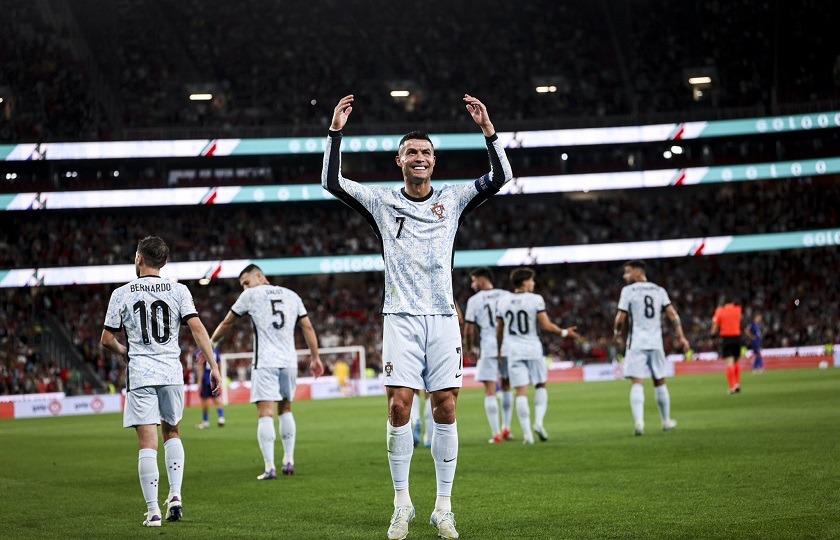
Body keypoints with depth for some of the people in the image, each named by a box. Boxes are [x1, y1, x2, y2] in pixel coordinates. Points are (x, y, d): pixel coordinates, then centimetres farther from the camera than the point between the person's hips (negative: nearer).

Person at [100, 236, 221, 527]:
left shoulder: (121, 294, 1)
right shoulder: (178, 291, 3)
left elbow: (107, 339, 5)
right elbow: (198, 329, -6)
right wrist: (214, 367, -4)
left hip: (140, 375, -2)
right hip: (172, 372, 2)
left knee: (148, 444, -2)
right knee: (172, 433, 22)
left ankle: (153, 510, -4)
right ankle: (175, 495, 10)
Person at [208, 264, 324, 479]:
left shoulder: (251, 296, 5)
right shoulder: (292, 295, 15)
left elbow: (227, 324, 14)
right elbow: (308, 328, 14)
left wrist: (211, 344, 28)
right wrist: (315, 357, 19)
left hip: (265, 363, -4)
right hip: (289, 361, 4)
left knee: (265, 414, -8)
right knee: (285, 409, 19)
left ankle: (270, 467, -16)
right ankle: (289, 461, 15)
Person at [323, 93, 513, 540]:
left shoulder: (452, 200, 10)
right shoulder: (382, 202, 8)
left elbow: (499, 177, 2)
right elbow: (332, 182, 1)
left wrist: (488, 129, -7)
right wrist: (336, 132, -6)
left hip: (442, 318, 1)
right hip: (401, 318, -1)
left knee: (445, 409, -2)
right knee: (399, 407, -7)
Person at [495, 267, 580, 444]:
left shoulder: (502, 301, 4)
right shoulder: (536, 300, -6)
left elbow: (499, 330, 11)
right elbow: (546, 325, -8)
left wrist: (499, 350, 26)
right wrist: (564, 332, 8)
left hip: (513, 350, 2)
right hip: (533, 349, -2)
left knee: (521, 392, 1)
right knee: (540, 386, 16)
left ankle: (527, 433, -2)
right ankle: (539, 421, -2)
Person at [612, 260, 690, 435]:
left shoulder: (628, 290, -2)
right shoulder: (659, 290, 11)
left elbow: (621, 318, -5)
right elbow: (672, 314, 4)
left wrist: (617, 334, 13)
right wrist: (681, 337, 5)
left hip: (636, 343, -4)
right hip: (656, 342, 4)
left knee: (637, 383, -9)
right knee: (660, 382, 15)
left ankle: (639, 421, -24)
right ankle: (666, 421, 25)